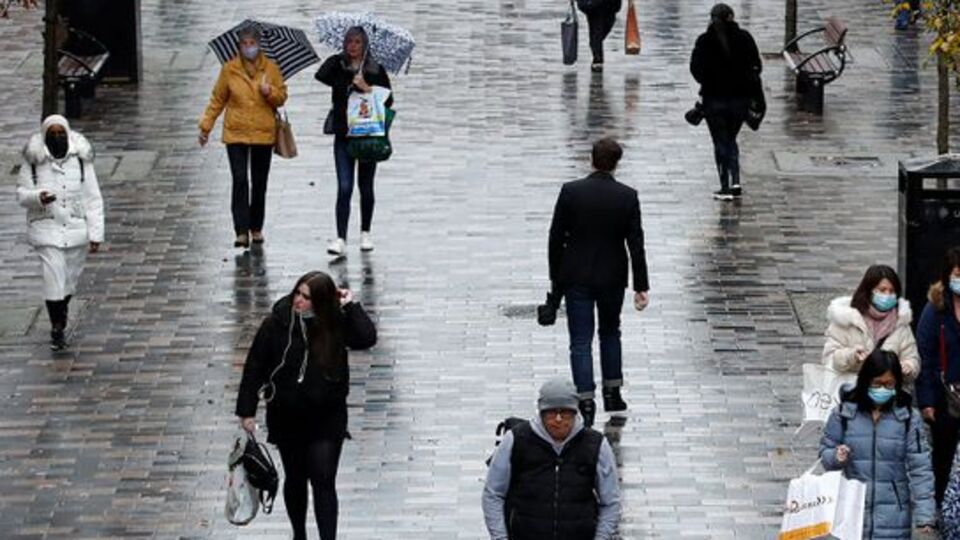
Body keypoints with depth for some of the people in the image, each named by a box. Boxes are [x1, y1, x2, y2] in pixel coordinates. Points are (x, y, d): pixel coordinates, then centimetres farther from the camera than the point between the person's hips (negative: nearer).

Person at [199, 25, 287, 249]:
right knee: (240, 181, -11)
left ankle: (256, 228, 23)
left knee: (259, 183, 10)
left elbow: (282, 97, 6)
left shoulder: (271, 68, 2)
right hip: (236, 133, -1)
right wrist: (206, 126, 6)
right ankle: (242, 231, -14)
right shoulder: (229, 69, 0)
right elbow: (217, 100, 7)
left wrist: (269, 92, -15)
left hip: (263, 134, 2)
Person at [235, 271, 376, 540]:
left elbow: (367, 338, -23)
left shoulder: (335, 324, -8)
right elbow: (255, 367, -5)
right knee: (295, 479, 16)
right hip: (286, 417, 1)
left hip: (326, 419, -1)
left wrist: (351, 307, -23)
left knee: (324, 482, -6)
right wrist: (246, 410, -5)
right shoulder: (277, 323, -10)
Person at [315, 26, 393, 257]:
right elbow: (321, 75, -16)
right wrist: (351, 83, -12)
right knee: (344, 187, -11)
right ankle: (340, 239, -14)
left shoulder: (376, 71, 3)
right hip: (344, 135, -1)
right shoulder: (337, 64, 3)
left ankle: (365, 233, 28)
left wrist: (367, 89, -14)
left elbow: (388, 100, 0)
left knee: (365, 186, 12)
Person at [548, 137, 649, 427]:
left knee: (581, 342, 1)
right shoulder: (627, 197, -9)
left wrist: (556, 277, 7)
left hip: (576, 277, -1)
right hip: (612, 277, 1)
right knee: (610, 333, 22)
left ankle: (586, 403, -6)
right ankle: (612, 394, 27)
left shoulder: (570, 192, -10)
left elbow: (556, 237, -5)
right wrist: (641, 286, -2)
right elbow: (636, 243, -7)